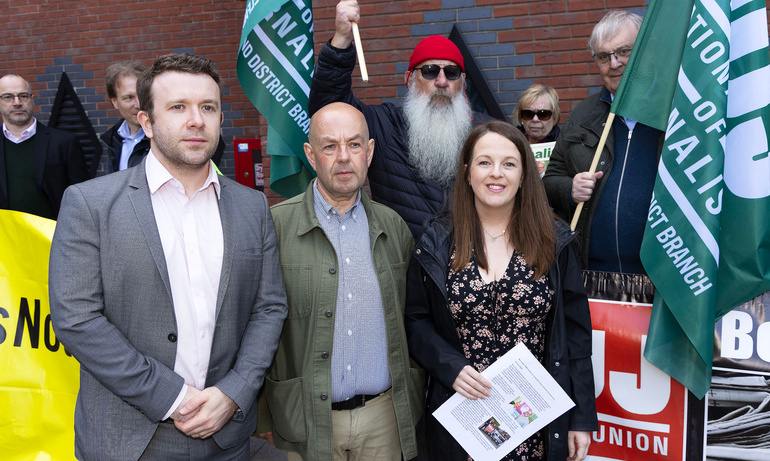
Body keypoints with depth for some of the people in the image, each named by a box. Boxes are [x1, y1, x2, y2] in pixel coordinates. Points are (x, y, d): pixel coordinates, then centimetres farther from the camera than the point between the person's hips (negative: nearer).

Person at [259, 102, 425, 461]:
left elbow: (409, 320, 11)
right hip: (308, 420, -3)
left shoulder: (394, 226, 4)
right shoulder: (275, 226, -9)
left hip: (385, 415, 3)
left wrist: (415, 400, 10)